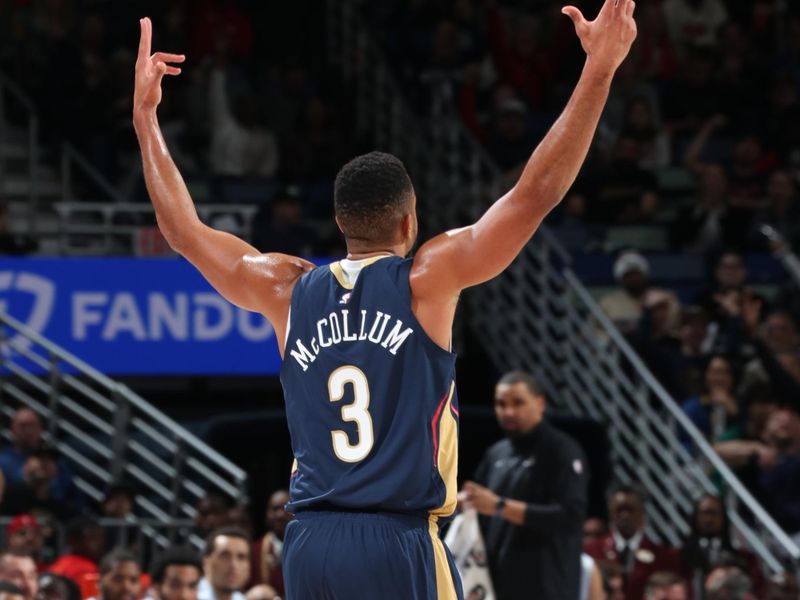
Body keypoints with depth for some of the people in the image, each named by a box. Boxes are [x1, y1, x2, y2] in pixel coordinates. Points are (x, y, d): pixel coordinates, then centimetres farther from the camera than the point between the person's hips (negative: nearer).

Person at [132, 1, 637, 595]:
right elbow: (537, 192, -7)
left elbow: (182, 229, 20)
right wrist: (598, 73, -6)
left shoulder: (287, 290, 9)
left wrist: (145, 116, 29)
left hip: (310, 544, 5)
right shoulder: (427, 279, -3)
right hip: (399, 545, -5)